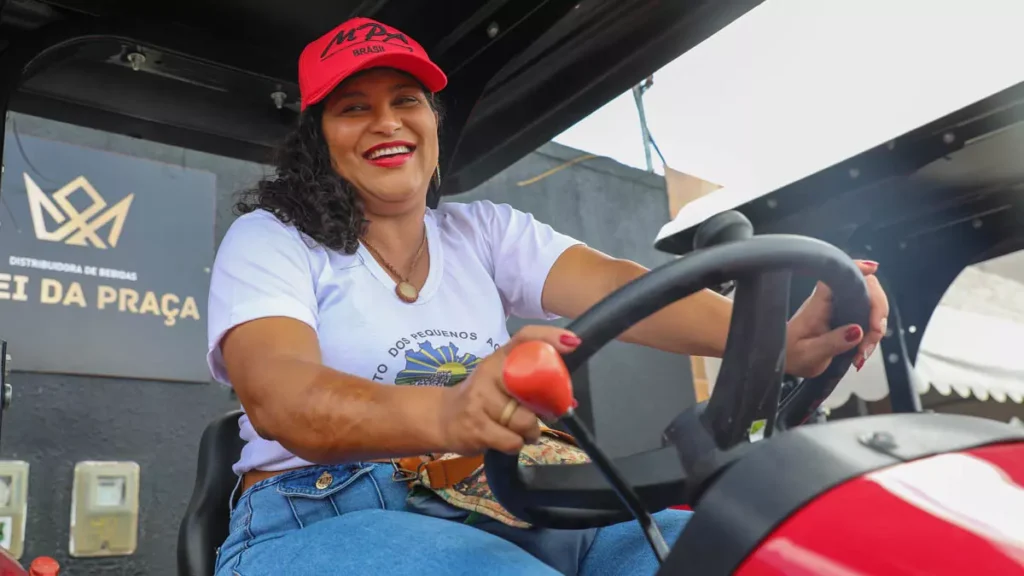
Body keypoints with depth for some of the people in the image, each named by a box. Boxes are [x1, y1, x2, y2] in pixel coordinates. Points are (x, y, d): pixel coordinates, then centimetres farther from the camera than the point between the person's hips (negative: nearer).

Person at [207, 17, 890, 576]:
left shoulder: (485, 231, 12)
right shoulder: (270, 240, 1)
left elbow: (616, 287, -5)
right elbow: (276, 394, -18)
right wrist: (444, 413, -40)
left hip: (491, 514, 4)